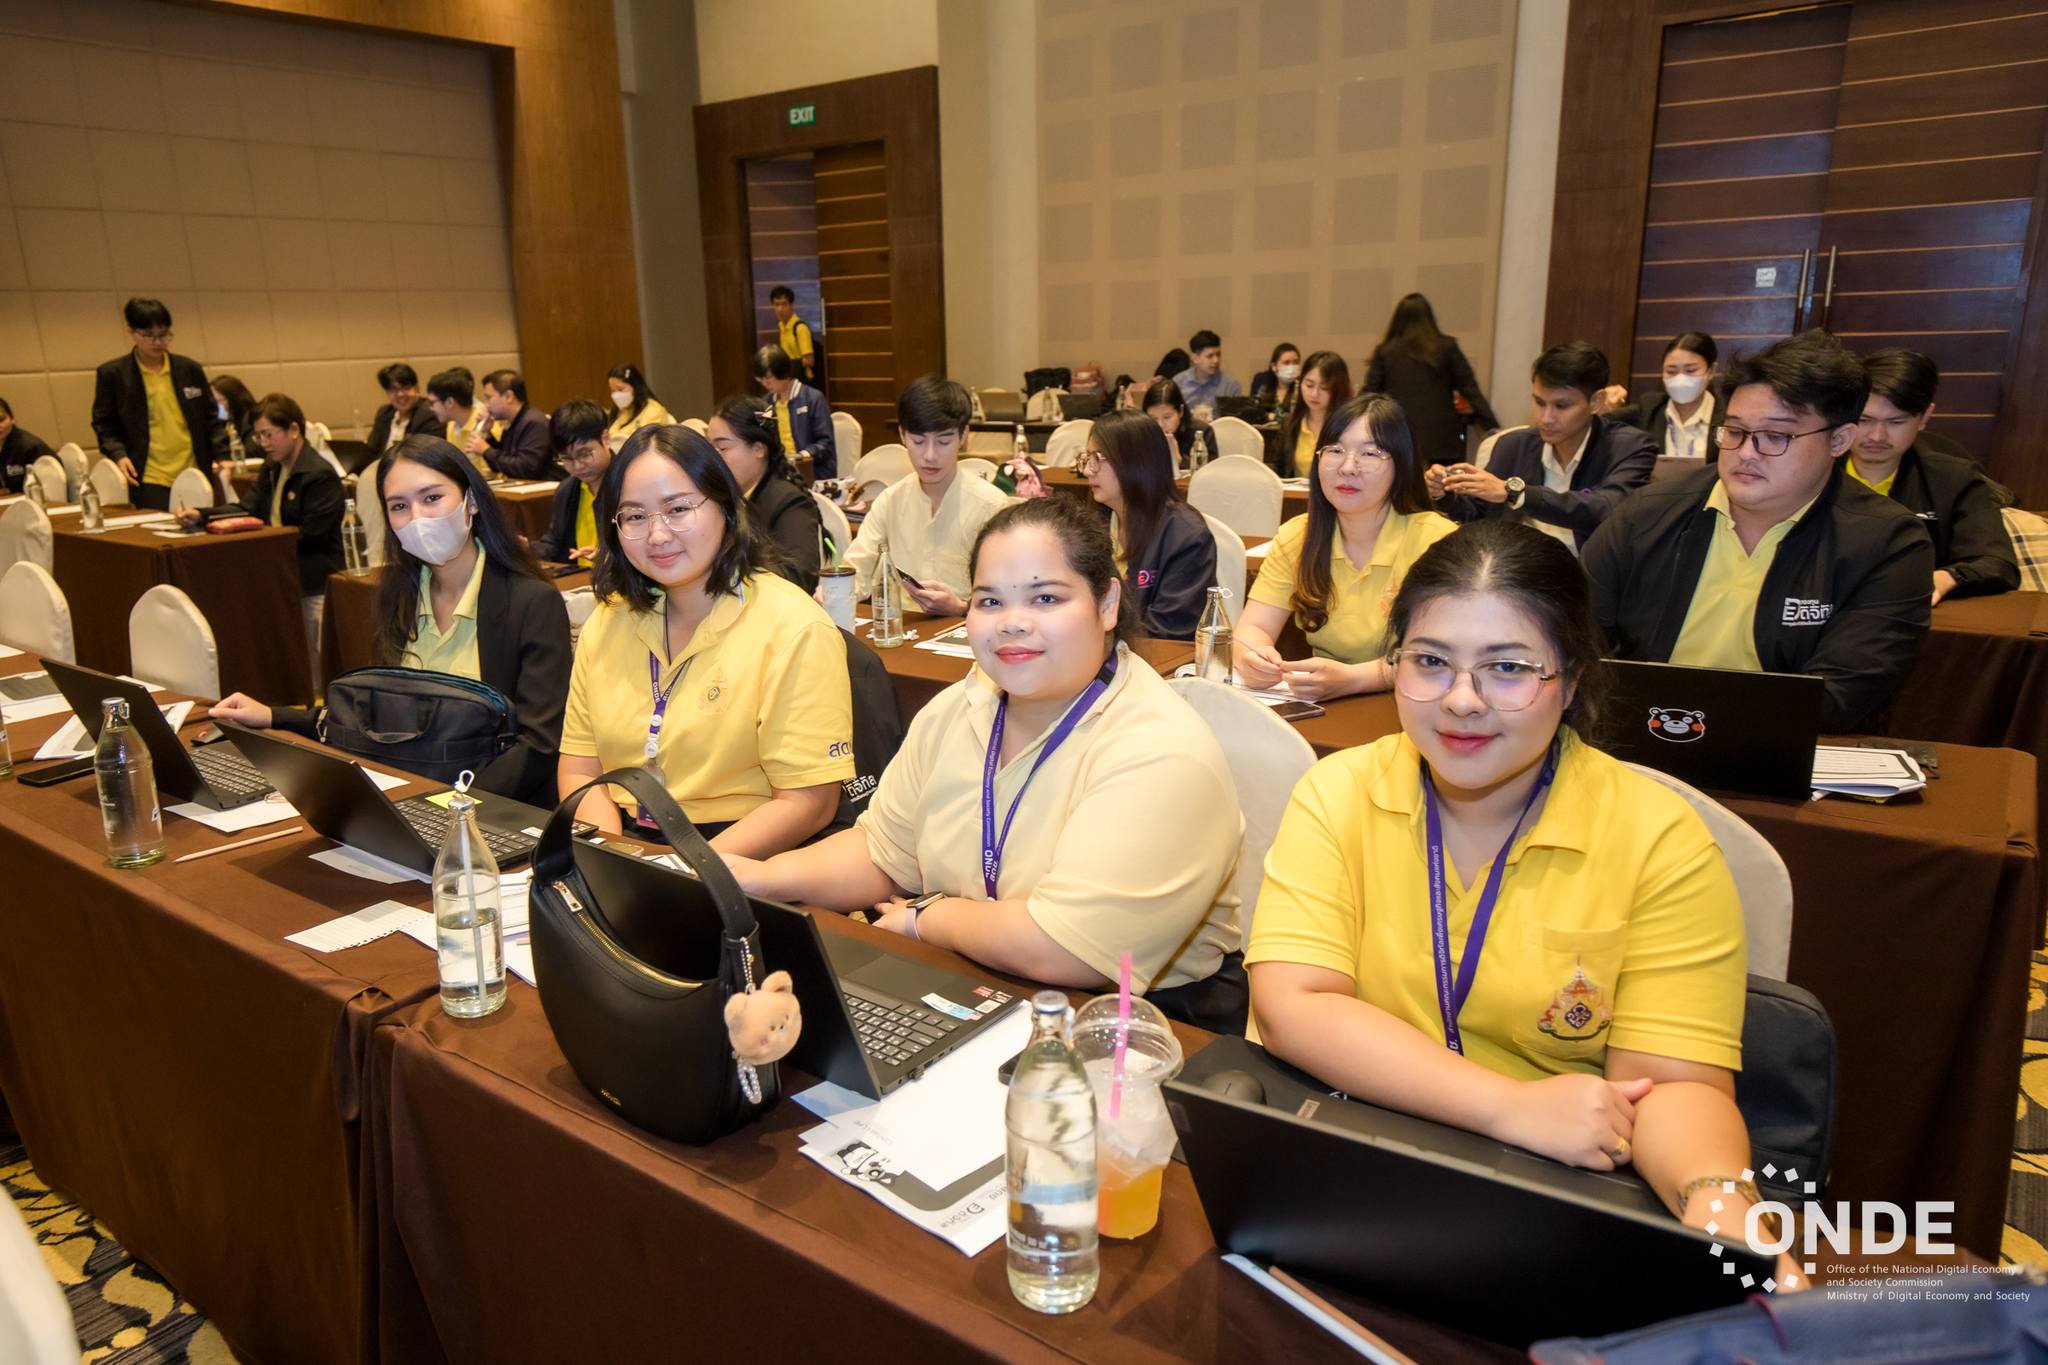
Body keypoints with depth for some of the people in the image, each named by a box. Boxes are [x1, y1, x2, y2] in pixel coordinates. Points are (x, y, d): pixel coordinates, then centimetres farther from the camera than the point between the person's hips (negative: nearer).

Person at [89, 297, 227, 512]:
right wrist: (118, 455, -9)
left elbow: (210, 419, 14)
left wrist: (222, 456, 2)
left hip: (193, 478, 3)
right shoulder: (112, 374, 4)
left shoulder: (190, 370, 10)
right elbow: (103, 425, 8)